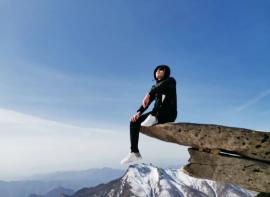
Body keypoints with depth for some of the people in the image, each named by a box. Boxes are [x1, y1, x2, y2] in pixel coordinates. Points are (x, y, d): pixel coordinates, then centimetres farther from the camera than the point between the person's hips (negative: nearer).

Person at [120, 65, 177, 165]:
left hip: (169, 114, -5)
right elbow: (146, 102, 8)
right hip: (157, 116, 5)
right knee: (134, 121, -13)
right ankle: (134, 153, -17)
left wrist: (148, 94, -36)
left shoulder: (170, 80, 4)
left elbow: (161, 86, -21)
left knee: (162, 93, -27)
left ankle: (153, 117, -30)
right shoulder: (155, 87, 21)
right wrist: (138, 112, -10)